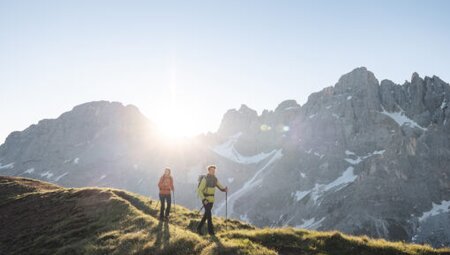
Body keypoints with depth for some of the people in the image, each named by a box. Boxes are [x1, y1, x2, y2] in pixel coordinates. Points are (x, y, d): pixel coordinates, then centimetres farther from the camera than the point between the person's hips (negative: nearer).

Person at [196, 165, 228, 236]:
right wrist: (203, 199, -27)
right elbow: (199, 190, -18)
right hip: (205, 199, -7)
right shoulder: (205, 179, -18)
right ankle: (211, 230, -4)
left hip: (211, 199, 7)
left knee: (206, 214, 11)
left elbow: (220, 187, 8)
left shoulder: (215, 179, 4)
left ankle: (199, 228, 24)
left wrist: (225, 189, -16)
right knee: (209, 214, -12)